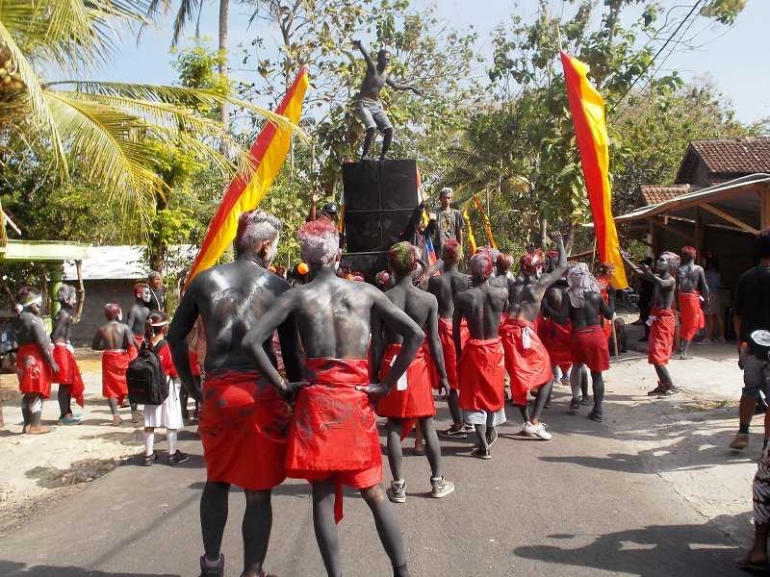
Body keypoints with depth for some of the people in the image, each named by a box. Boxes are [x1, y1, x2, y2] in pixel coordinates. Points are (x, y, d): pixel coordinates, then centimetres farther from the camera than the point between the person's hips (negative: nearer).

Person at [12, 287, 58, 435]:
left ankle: (27, 424, 17)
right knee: (37, 393, -5)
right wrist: (52, 362, -13)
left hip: (23, 358, 9)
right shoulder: (33, 319, -13)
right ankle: (34, 426, -3)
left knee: (28, 393, 13)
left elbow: (19, 341, 14)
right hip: (35, 359, -9)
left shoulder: (18, 320, 13)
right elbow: (42, 343, -17)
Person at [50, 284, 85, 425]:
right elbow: (55, 336, -20)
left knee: (68, 384, 15)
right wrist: (66, 346, -13)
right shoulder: (64, 315, -16)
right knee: (65, 384, -5)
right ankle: (65, 416, 1)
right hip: (62, 351, -10)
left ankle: (67, 413, 22)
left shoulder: (64, 313, 14)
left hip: (65, 352, 10)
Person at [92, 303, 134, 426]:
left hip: (108, 359, 2)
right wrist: (122, 346, 3)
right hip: (122, 358, -1)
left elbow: (94, 346, 3)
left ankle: (115, 416, 1)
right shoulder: (124, 327, -10)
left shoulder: (102, 329, -2)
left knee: (111, 388, 8)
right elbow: (130, 344, -19)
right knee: (130, 385, 13)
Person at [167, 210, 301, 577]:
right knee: (258, 491, 8)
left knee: (217, 479, 23)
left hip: (216, 392, 3)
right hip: (261, 394, -3)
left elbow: (176, 337, 10)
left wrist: (192, 389, 18)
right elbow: (290, 352, 0)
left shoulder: (205, 279, 6)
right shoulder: (278, 286, -1)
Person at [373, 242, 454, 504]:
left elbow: (377, 343, -7)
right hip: (419, 363, 1)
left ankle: (398, 486, 13)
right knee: (427, 425, 12)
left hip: (392, 363, 0)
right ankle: (438, 482, 22)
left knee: (394, 426, 8)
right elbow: (434, 341, -5)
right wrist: (443, 375, 3)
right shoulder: (429, 299, -7)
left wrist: (375, 374, 2)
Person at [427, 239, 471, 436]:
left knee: (451, 378, 4)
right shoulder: (468, 279, 0)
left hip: (445, 329, -3)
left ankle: (458, 424, 5)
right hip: (464, 328, 3)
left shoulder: (434, 280, -6)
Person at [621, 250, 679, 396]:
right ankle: (663, 384, 19)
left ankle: (670, 386, -5)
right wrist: (624, 258, 7)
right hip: (656, 318, 9)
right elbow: (637, 271, 13)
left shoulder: (671, 280, -11)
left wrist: (649, 272, -30)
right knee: (655, 354, 12)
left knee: (657, 354, -10)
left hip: (664, 319, -9)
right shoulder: (658, 277, 12)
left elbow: (662, 284, -36)